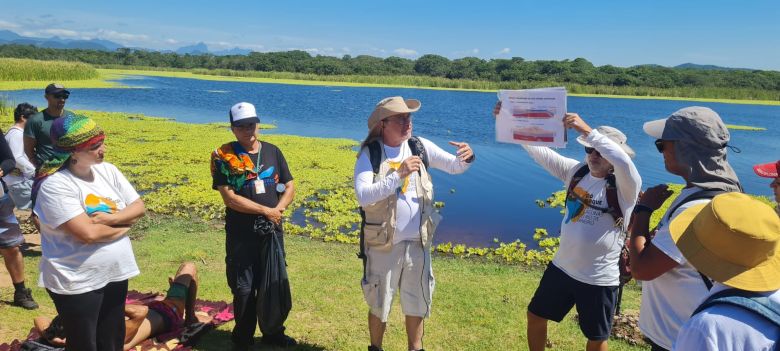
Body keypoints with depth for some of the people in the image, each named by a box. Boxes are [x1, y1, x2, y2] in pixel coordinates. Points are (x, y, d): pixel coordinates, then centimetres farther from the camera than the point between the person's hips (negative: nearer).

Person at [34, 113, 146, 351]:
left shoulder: (107, 170, 0)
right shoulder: (55, 185, -19)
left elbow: (138, 207, 1)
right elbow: (88, 233, -26)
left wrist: (110, 218, -16)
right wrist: (123, 225, -10)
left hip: (115, 274, 6)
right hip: (77, 283, -6)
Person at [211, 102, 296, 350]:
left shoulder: (272, 151, 5)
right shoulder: (223, 156, -8)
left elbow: (290, 187, 7)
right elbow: (230, 198, -15)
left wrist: (278, 210, -12)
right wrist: (267, 211, -15)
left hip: (272, 232, 4)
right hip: (241, 236, -4)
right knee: (243, 289, 7)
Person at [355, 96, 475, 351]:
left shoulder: (420, 147, -3)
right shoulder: (369, 154, -13)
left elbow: (454, 167, 2)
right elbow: (363, 196, -25)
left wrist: (467, 158, -20)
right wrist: (399, 174, -31)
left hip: (418, 243, 3)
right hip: (384, 244, -3)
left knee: (417, 303, 19)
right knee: (379, 305, 16)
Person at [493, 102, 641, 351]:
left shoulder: (625, 186, -16)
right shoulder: (576, 171, -1)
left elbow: (624, 162, -39)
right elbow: (537, 148, -4)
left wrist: (587, 130, -41)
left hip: (599, 279, -5)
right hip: (561, 267, 5)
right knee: (535, 316, 19)